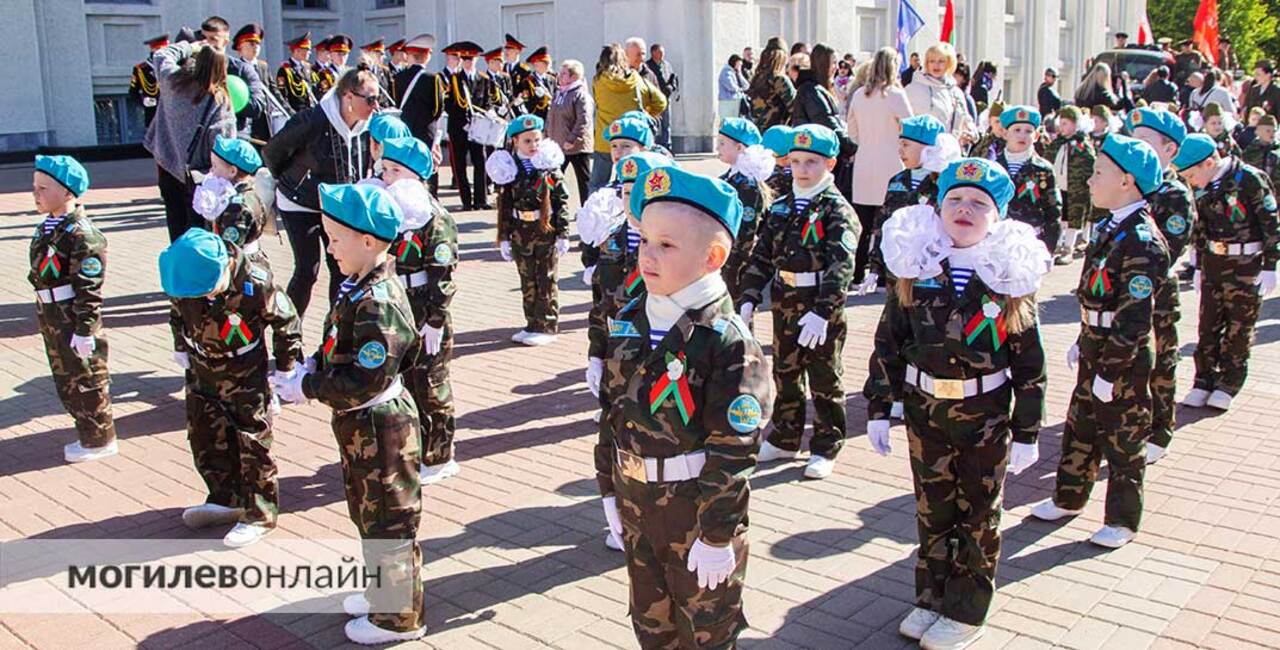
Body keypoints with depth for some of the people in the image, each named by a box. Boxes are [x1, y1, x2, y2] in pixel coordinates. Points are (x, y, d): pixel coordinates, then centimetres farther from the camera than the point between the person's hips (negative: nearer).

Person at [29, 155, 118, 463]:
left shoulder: (80, 234, -21)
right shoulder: (47, 227, 8)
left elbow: (89, 287, -22)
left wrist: (84, 329, -22)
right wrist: (45, 317, 21)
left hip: (74, 318, -10)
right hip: (51, 317, 10)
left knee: (86, 380, 3)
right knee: (65, 379, 18)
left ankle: (100, 440, 17)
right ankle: (89, 435, 31)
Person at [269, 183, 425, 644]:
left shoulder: (377, 303, -26)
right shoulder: (360, 287, 4)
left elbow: (363, 381, -27)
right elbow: (339, 349, 14)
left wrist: (306, 389, -18)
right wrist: (307, 369, -2)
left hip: (380, 427, -10)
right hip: (363, 426, 10)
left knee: (388, 521, 5)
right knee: (369, 515, 23)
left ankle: (398, 618, 20)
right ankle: (382, 594, 41)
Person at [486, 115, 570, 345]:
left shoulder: (550, 168, -5)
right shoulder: (508, 169, 1)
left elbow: (562, 201, -4)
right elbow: (504, 205, 4)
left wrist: (563, 234, -7)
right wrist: (504, 237, 2)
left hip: (546, 232, -3)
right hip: (520, 235, 3)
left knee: (546, 281, 3)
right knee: (528, 281, 11)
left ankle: (547, 327, 10)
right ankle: (533, 324, 21)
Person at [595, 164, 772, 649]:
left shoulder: (726, 341, -20)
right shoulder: (628, 323, 1)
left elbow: (732, 449, -20)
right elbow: (612, 411, 8)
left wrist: (717, 536, -18)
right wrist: (609, 491, 10)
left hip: (699, 506, -6)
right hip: (634, 502, 6)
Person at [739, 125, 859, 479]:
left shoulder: (837, 211, -12)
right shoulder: (780, 208, 7)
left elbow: (841, 266, -23)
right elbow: (762, 255, 7)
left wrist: (822, 311, -33)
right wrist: (748, 299, -5)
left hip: (822, 309, -6)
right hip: (785, 305, 6)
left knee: (825, 380, 6)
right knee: (785, 373, 17)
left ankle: (826, 448, 19)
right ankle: (785, 439, 33)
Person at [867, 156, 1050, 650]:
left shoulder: (1011, 278, -8)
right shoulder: (914, 272, -4)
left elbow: (1030, 363, -4)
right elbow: (887, 342, 1)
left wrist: (1027, 433, -4)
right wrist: (877, 408, 0)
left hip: (987, 416, -2)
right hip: (925, 411, 2)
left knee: (978, 516, 11)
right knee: (932, 511, 15)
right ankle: (931, 598, 32)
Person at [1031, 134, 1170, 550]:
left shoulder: (1142, 242, -22)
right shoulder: (1111, 227, 6)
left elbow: (1134, 319, -24)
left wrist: (1110, 372, -21)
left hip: (1124, 358, -9)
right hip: (1096, 346, 9)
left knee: (1123, 438, 6)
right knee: (1081, 426, 20)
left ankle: (1122, 520, 21)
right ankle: (1069, 498, 36)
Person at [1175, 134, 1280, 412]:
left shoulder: (1250, 179, -15)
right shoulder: (1202, 189, 3)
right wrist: (1198, 267, 18)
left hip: (1247, 264, -5)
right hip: (1213, 261, 5)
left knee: (1239, 327, 4)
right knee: (1208, 324, 7)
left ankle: (1228, 385, 15)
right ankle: (1204, 382, 17)